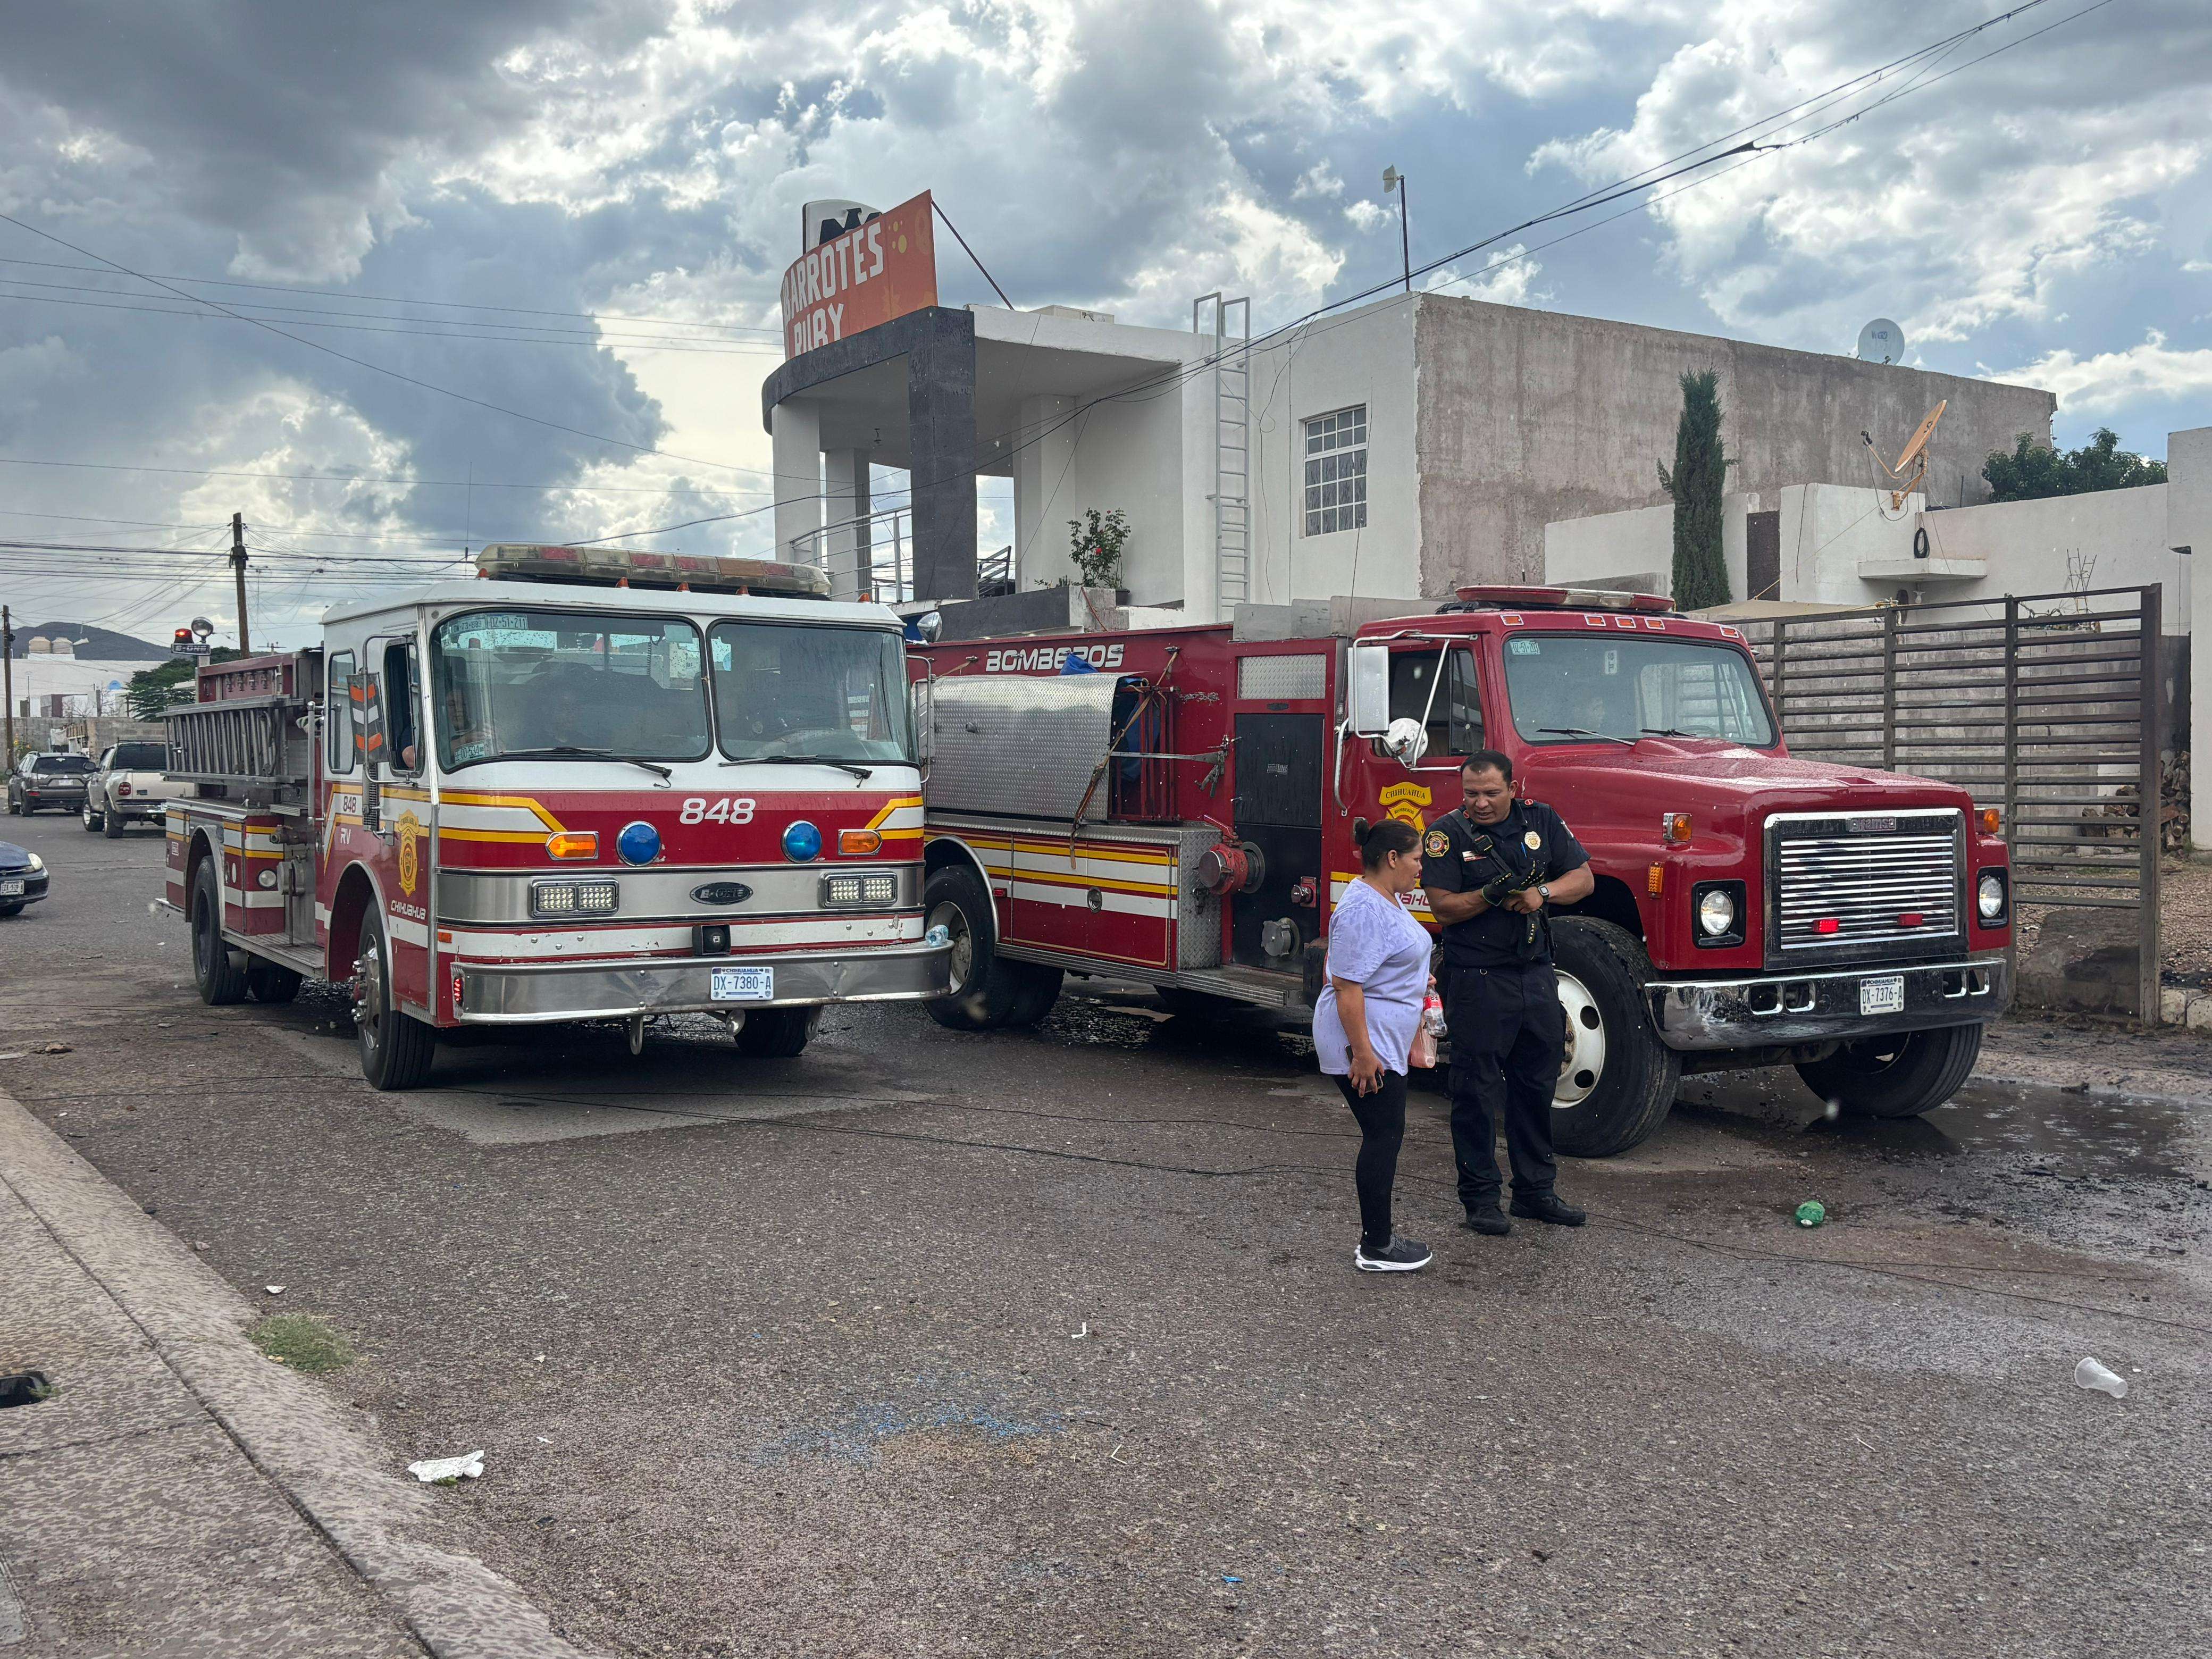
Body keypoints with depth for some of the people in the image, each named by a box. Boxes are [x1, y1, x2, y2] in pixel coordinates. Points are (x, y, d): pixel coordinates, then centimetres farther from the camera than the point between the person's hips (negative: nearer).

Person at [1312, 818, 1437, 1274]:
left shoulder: (1388, 899, 11)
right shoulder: (1363, 910, -22)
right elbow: (1347, 987, -25)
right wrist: (1362, 1053, -26)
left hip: (1385, 1042, 11)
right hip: (1367, 1045, -11)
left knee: (1385, 1134, 14)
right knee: (1384, 1137, -6)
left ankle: (1376, 1236, 22)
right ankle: (1376, 1249, 2)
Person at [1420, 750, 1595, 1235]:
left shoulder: (1541, 820, 7)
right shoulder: (1447, 834, -6)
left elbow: (1583, 878, 6)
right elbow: (1443, 908, -11)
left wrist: (1543, 892, -13)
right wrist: (1491, 894, -26)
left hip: (1536, 973, 5)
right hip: (1477, 980, -5)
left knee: (1537, 1085, 12)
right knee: (1477, 1090, 1)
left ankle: (1535, 1190, 24)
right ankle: (1480, 1197, 12)